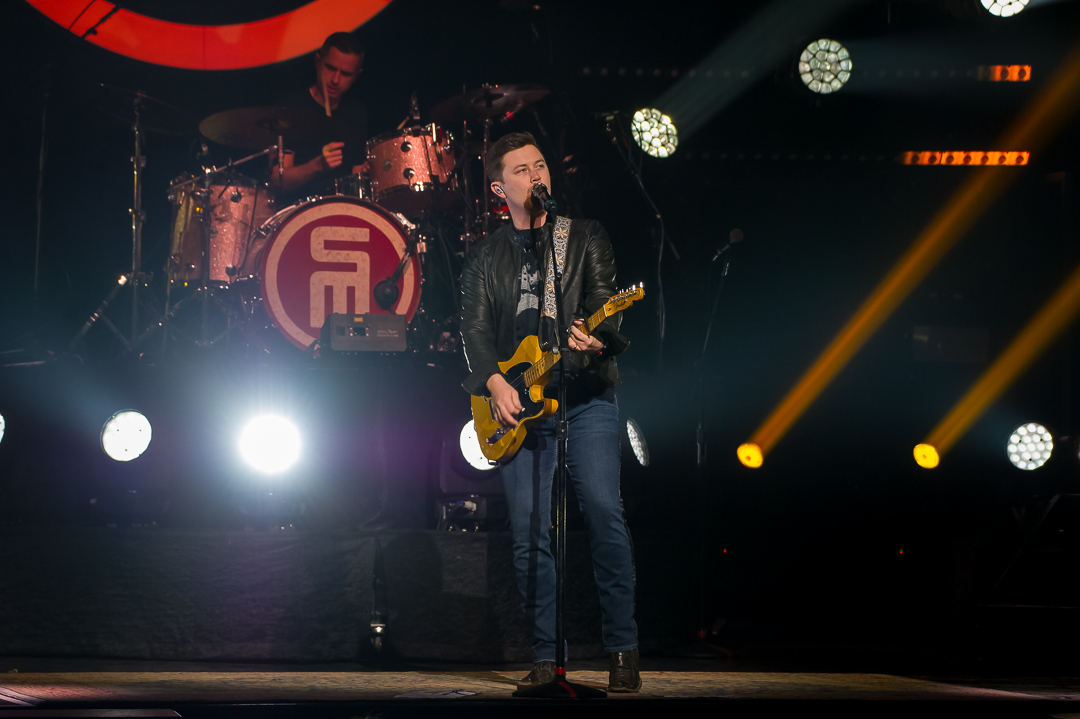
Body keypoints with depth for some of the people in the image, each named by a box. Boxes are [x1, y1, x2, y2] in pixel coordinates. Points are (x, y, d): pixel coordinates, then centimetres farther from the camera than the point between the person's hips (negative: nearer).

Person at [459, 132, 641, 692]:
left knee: (605, 514, -14)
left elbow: (603, 295, -3)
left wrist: (593, 332, -26)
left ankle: (622, 650, -7)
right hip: (517, 404, 2)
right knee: (529, 534, -3)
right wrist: (494, 382, -11)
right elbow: (475, 326, 6)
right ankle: (546, 657, 6)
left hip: (586, 397, -2)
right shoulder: (486, 258, 15)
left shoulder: (585, 237, 11)